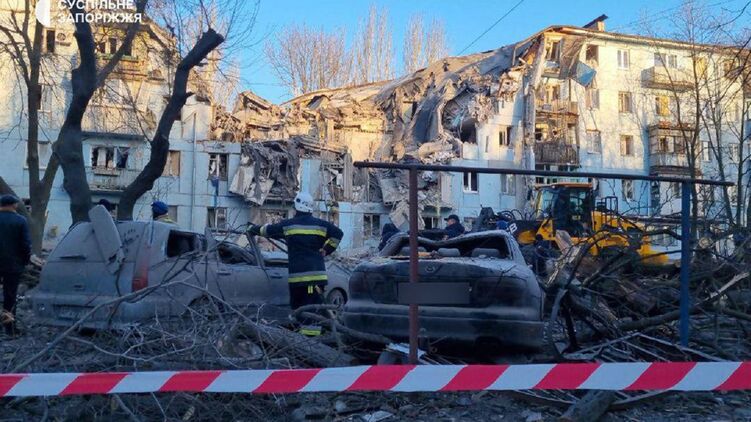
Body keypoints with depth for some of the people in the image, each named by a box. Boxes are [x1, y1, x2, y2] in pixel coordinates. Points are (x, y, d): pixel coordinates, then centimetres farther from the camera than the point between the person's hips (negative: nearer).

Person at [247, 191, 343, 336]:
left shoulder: (288, 224, 4)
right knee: (314, 303, -2)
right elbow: (338, 233, 3)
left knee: (297, 303, 12)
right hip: (316, 273, 1)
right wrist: (325, 250, 11)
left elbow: (269, 230, 16)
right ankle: (311, 329, -9)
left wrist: (255, 229, 36)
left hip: (297, 274, -1)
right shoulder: (320, 224, 6)